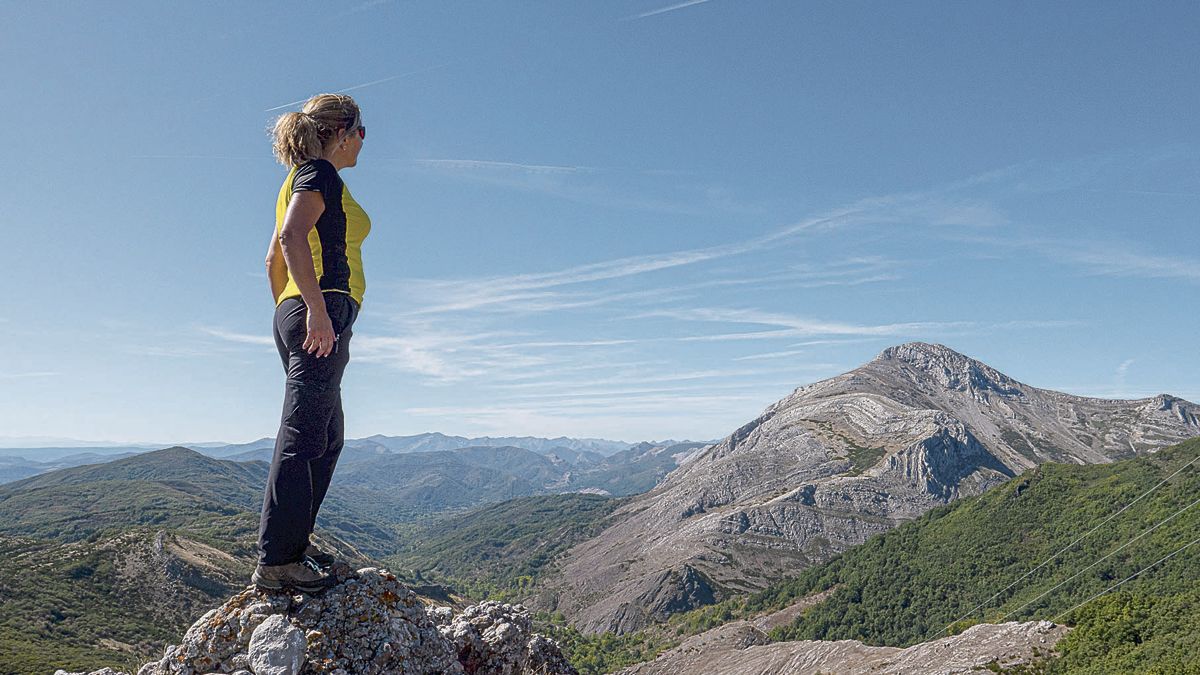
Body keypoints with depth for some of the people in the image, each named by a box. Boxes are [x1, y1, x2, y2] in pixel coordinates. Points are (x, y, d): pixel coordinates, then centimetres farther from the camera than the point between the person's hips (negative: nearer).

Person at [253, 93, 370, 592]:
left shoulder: (301, 178, 25)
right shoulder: (321, 173, -4)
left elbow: (273, 258, 26)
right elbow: (292, 237, -21)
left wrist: (290, 313, 28)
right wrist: (317, 309, -26)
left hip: (296, 314, 10)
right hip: (323, 311, -10)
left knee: (327, 437, 15)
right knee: (303, 437, -10)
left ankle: (293, 541, 20)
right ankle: (276, 560, -7)